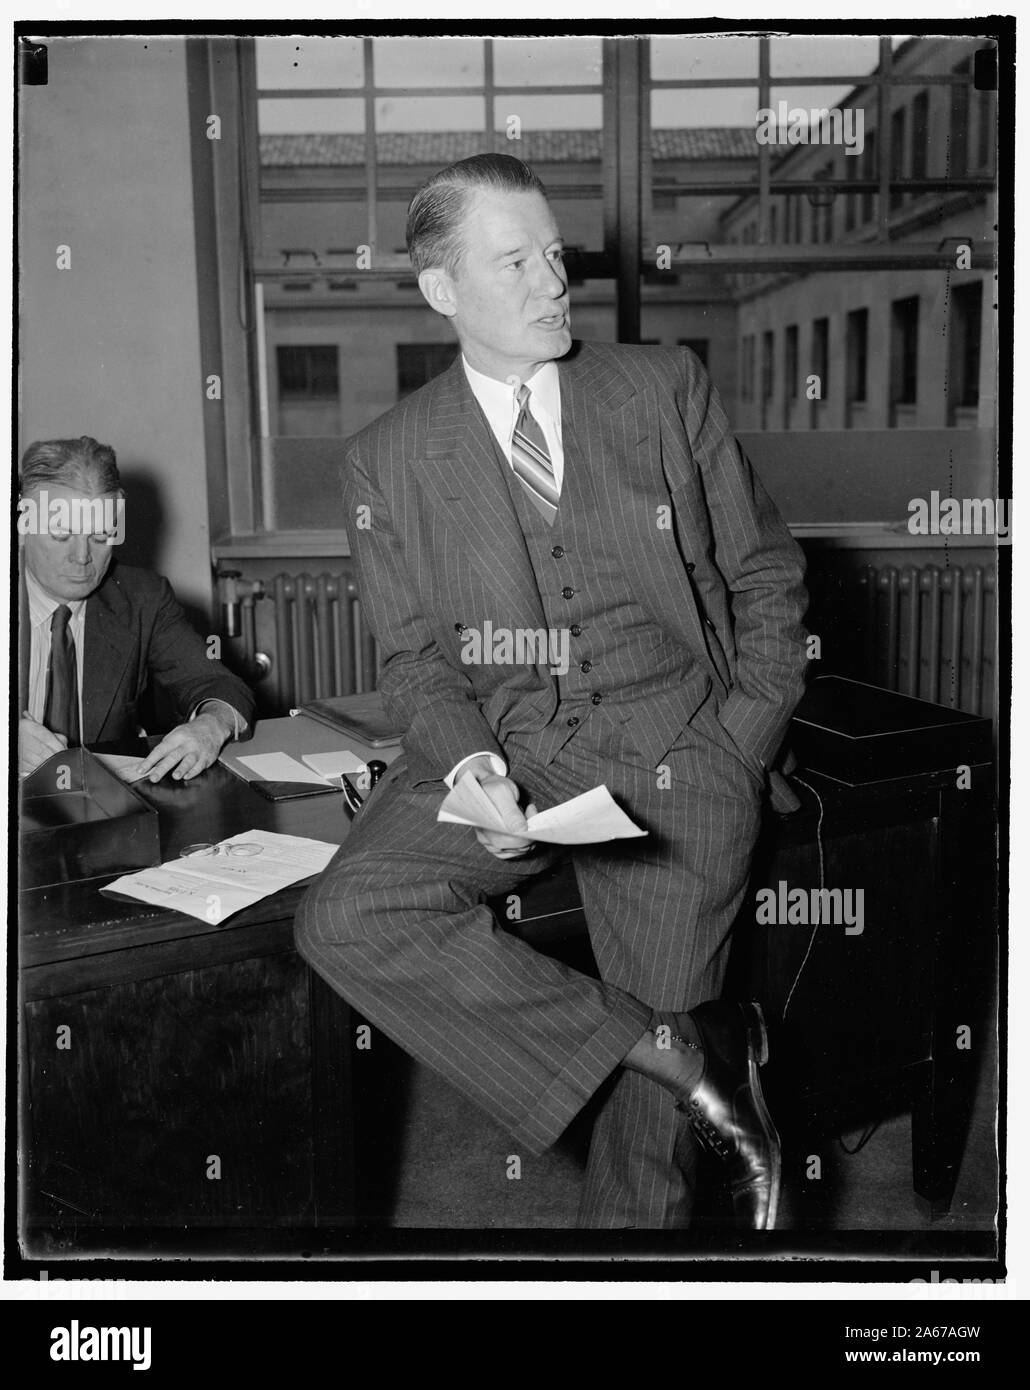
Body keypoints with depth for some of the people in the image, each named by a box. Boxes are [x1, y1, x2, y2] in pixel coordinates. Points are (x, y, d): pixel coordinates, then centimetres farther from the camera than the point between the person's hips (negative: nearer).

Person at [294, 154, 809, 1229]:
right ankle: (684, 1053, -17)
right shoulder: (388, 459, 6)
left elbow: (766, 575, 12)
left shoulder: (665, 388, 8)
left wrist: (740, 745, 1)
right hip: (498, 749, 1)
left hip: (675, 751, -1)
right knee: (344, 919, -25)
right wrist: (472, 765, -14)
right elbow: (415, 658, 6)